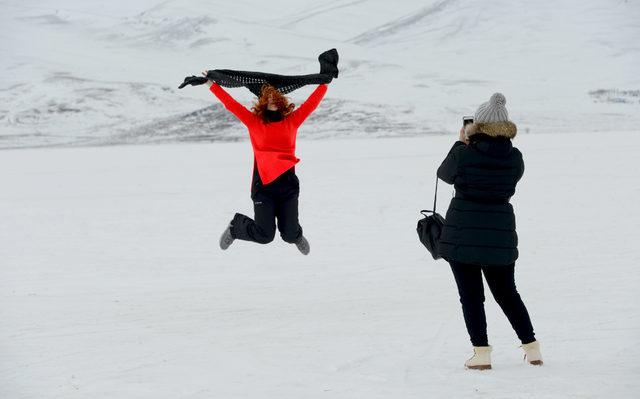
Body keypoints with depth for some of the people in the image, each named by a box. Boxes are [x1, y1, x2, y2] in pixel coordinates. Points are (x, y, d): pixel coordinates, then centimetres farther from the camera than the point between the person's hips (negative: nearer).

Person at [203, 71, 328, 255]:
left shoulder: (291, 121, 8)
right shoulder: (254, 121, 3)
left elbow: (311, 103, 11)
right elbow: (231, 104, 2)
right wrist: (212, 85, 1)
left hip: (288, 183, 2)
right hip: (263, 184, -2)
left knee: (290, 235, 0)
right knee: (264, 235, -7)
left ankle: (297, 236, 40)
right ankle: (235, 227, 26)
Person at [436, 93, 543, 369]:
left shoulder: (464, 154, -13)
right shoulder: (515, 158, -4)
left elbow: (445, 174, 6)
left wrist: (461, 143, 16)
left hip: (462, 235, -4)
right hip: (501, 236, 4)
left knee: (471, 295, 5)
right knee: (507, 293, 18)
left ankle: (482, 353, 0)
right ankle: (532, 348, 18)